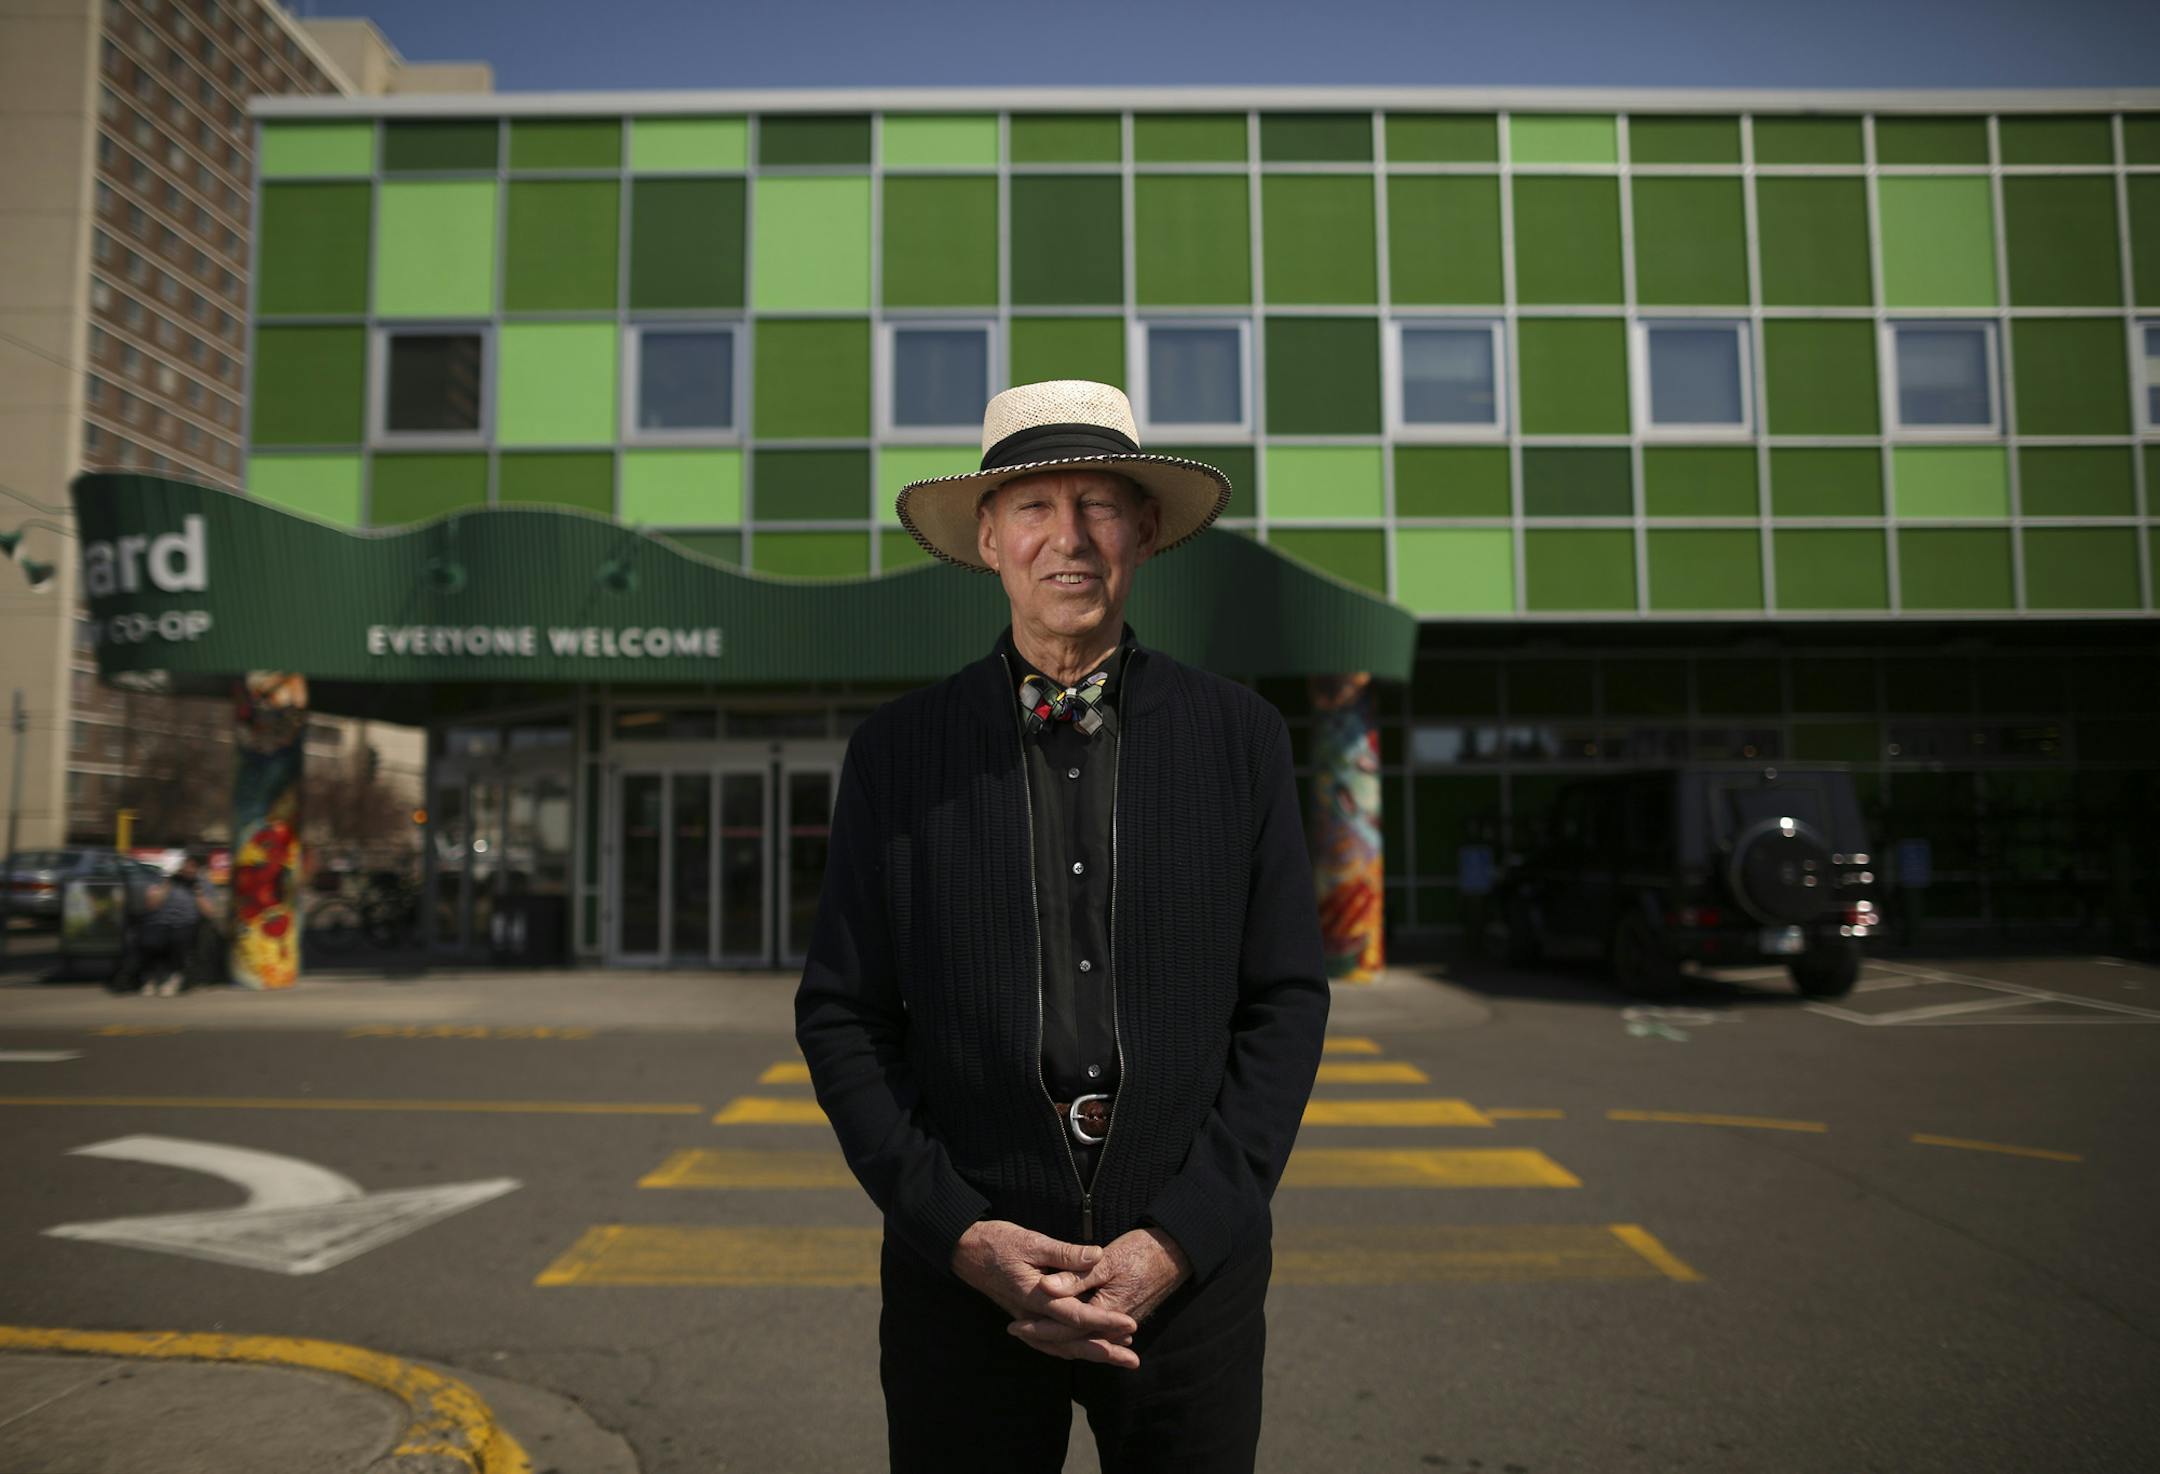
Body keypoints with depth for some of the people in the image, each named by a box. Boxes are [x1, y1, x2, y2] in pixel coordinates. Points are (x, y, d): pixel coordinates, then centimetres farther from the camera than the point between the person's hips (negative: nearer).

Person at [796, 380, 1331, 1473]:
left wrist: (1178, 1239, -8)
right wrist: (958, 1234, -9)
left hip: (1191, 1263, 1)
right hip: (964, 1267, 0)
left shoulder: (1240, 737, 0)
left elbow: (1288, 1000, 0)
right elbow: (840, 1014, 0)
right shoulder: (897, 750, -1)